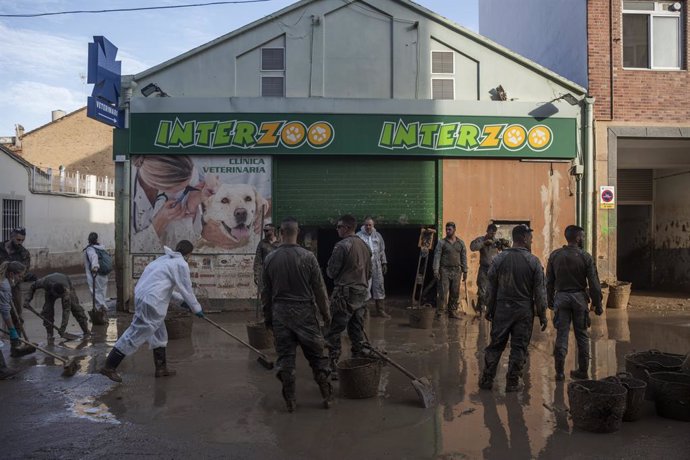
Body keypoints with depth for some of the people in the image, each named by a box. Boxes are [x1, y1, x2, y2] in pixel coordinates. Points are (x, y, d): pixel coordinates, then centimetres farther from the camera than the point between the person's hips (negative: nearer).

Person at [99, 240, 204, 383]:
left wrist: (182, 299, 36)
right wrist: (196, 308, 10)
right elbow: (187, 289, -3)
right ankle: (109, 367, 4)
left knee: (159, 334, 19)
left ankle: (161, 367, 27)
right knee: (137, 334, -2)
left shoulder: (165, 259, 20)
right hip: (151, 302, -10)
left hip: (142, 295, 10)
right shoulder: (181, 264, -6)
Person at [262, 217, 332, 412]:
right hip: (304, 312, -1)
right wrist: (326, 313, 6)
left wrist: (268, 317, 15)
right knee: (316, 355, 10)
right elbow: (319, 289, -5)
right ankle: (327, 395, 15)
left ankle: (290, 400, 12)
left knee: (285, 356, 8)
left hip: (280, 313, 2)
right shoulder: (307, 256, -9)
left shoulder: (270, 259, -2)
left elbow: (265, 292, 5)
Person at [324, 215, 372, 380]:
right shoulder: (365, 245, 9)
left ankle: (333, 368, -2)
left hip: (344, 294, -8)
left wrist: (330, 271, 10)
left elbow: (331, 272, -11)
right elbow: (369, 271, 16)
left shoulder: (342, 245, -14)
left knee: (334, 333, -2)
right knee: (357, 332, 15)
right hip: (361, 293, 8)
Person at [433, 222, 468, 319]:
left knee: (455, 293, 7)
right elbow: (437, 256, -3)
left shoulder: (461, 243, 11)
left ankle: (452, 312, 16)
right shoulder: (441, 242, 1)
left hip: (456, 271, 4)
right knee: (443, 293, -7)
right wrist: (436, 271, -12)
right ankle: (440, 313, -3)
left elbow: (464, 257, 13)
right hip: (445, 270, -3)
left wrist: (465, 271, 8)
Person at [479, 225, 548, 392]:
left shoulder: (499, 259, -1)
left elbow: (491, 287, 3)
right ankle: (512, 383, 11)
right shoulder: (533, 262, -6)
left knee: (496, 345, 9)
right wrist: (542, 315, 4)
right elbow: (539, 291, -4)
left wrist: (489, 309, 12)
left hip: (502, 309, 2)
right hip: (524, 311, -2)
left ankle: (487, 380, 13)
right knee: (519, 347, 7)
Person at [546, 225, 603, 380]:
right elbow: (594, 283, -6)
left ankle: (560, 372, 6)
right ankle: (583, 370, 18)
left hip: (561, 297, 1)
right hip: (579, 297, -1)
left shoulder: (554, 255, 0)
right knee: (582, 335, 10)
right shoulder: (585, 257, -7)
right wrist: (597, 304, 3)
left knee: (561, 335, 4)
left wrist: (550, 300, 14)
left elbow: (549, 281, 4)